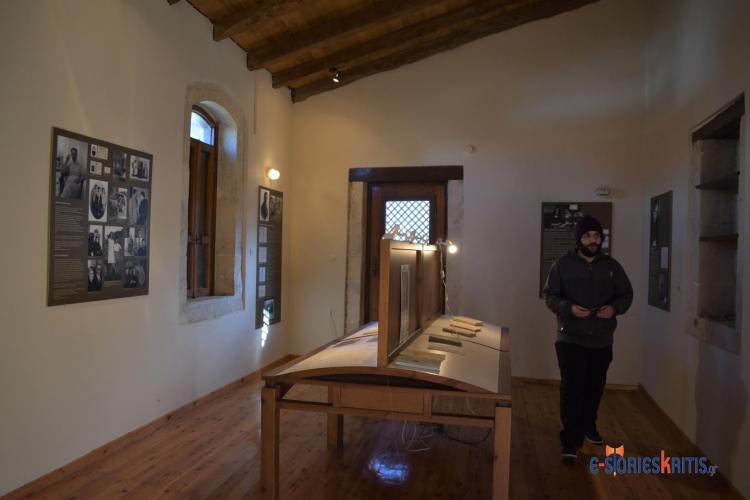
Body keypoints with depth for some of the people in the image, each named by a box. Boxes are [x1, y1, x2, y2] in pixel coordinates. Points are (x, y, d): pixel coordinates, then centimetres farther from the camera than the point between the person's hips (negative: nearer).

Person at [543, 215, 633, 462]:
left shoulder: (612, 266, 5)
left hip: (601, 339, 3)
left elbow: (626, 294, 9)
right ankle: (571, 442, -3)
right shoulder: (562, 265, -3)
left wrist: (614, 308, -14)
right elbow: (550, 296, -3)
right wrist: (569, 308, -22)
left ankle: (589, 426, 39)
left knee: (595, 387, 17)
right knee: (572, 388, -8)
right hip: (570, 338, -3)